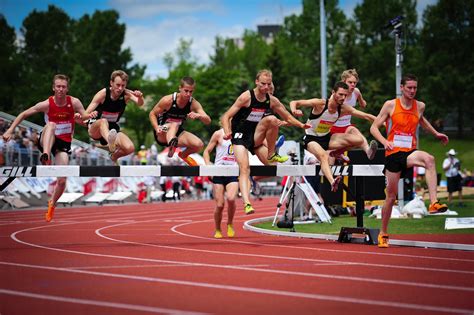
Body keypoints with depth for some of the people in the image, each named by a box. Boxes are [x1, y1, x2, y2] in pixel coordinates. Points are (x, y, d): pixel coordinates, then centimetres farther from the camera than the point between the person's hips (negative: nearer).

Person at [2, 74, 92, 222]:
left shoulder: (74, 102, -10)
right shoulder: (47, 104, -13)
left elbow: (84, 117, -10)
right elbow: (23, 115, -6)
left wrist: (89, 116, -34)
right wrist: (10, 130, -13)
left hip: (64, 143, 1)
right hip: (47, 141, -1)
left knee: (62, 180, -6)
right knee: (51, 125, -35)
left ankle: (52, 204, 22)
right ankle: (45, 156, -53)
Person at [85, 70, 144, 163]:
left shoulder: (126, 94, -10)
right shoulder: (103, 94, -17)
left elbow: (139, 104, -28)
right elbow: (86, 114, -19)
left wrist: (140, 97, -52)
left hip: (113, 129, 3)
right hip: (95, 130, -3)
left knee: (130, 148, -21)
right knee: (103, 121, -38)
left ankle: (114, 156, 13)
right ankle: (110, 142, -69)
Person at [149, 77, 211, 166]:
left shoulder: (194, 103, -10)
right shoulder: (168, 100, -18)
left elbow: (208, 121, -17)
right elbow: (152, 114, -8)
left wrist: (199, 116, -39)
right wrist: (157, 128, -25)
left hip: (178, 133, 4)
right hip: (162, 135, -4)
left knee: (199, 145, -18)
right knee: (174, 125, -36)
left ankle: (182, 155, 12)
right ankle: (171, 147, -59)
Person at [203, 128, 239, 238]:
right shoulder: (219, 134, 1)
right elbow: (206, 151, 6)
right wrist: (208, 167, -9)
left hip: (233, 173, 1)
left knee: (231, 198, -24)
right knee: (220, 204, -4)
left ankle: (230, 224, 1)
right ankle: (218, 230, 18)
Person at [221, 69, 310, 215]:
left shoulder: (272, 100, -1)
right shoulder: (246, 97, -16)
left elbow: (288, 117, 9)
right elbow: (226, 117, -17)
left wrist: (301, 125, -10)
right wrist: (227, 132, -35)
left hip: (255, 136, 5)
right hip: (240, 137, -5)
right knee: (244, 168, -22)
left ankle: (271, 155, 1)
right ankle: (247, 203, -31)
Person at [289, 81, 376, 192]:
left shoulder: (343, 109, -6)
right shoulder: (320, 104, -20)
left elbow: (366, 116, -4)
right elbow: (294, 103, -21)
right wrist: (294, 110, -44)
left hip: (327, 138, 6)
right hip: (311, 139, -6)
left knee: (359, 140, -10)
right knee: (323, 156, -39)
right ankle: (332, 182, -60)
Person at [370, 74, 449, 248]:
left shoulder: (420, 106, 8)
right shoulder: (390, 105, -2)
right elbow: (374, 128, -1)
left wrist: (435, 133, 26)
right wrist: (384, 141, -18)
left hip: (410, 153, 2)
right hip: (393, 153, -2)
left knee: (429, 159, -34)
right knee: (391, 195, 4)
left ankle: (434, 203, -40)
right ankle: (383, 234, 21)